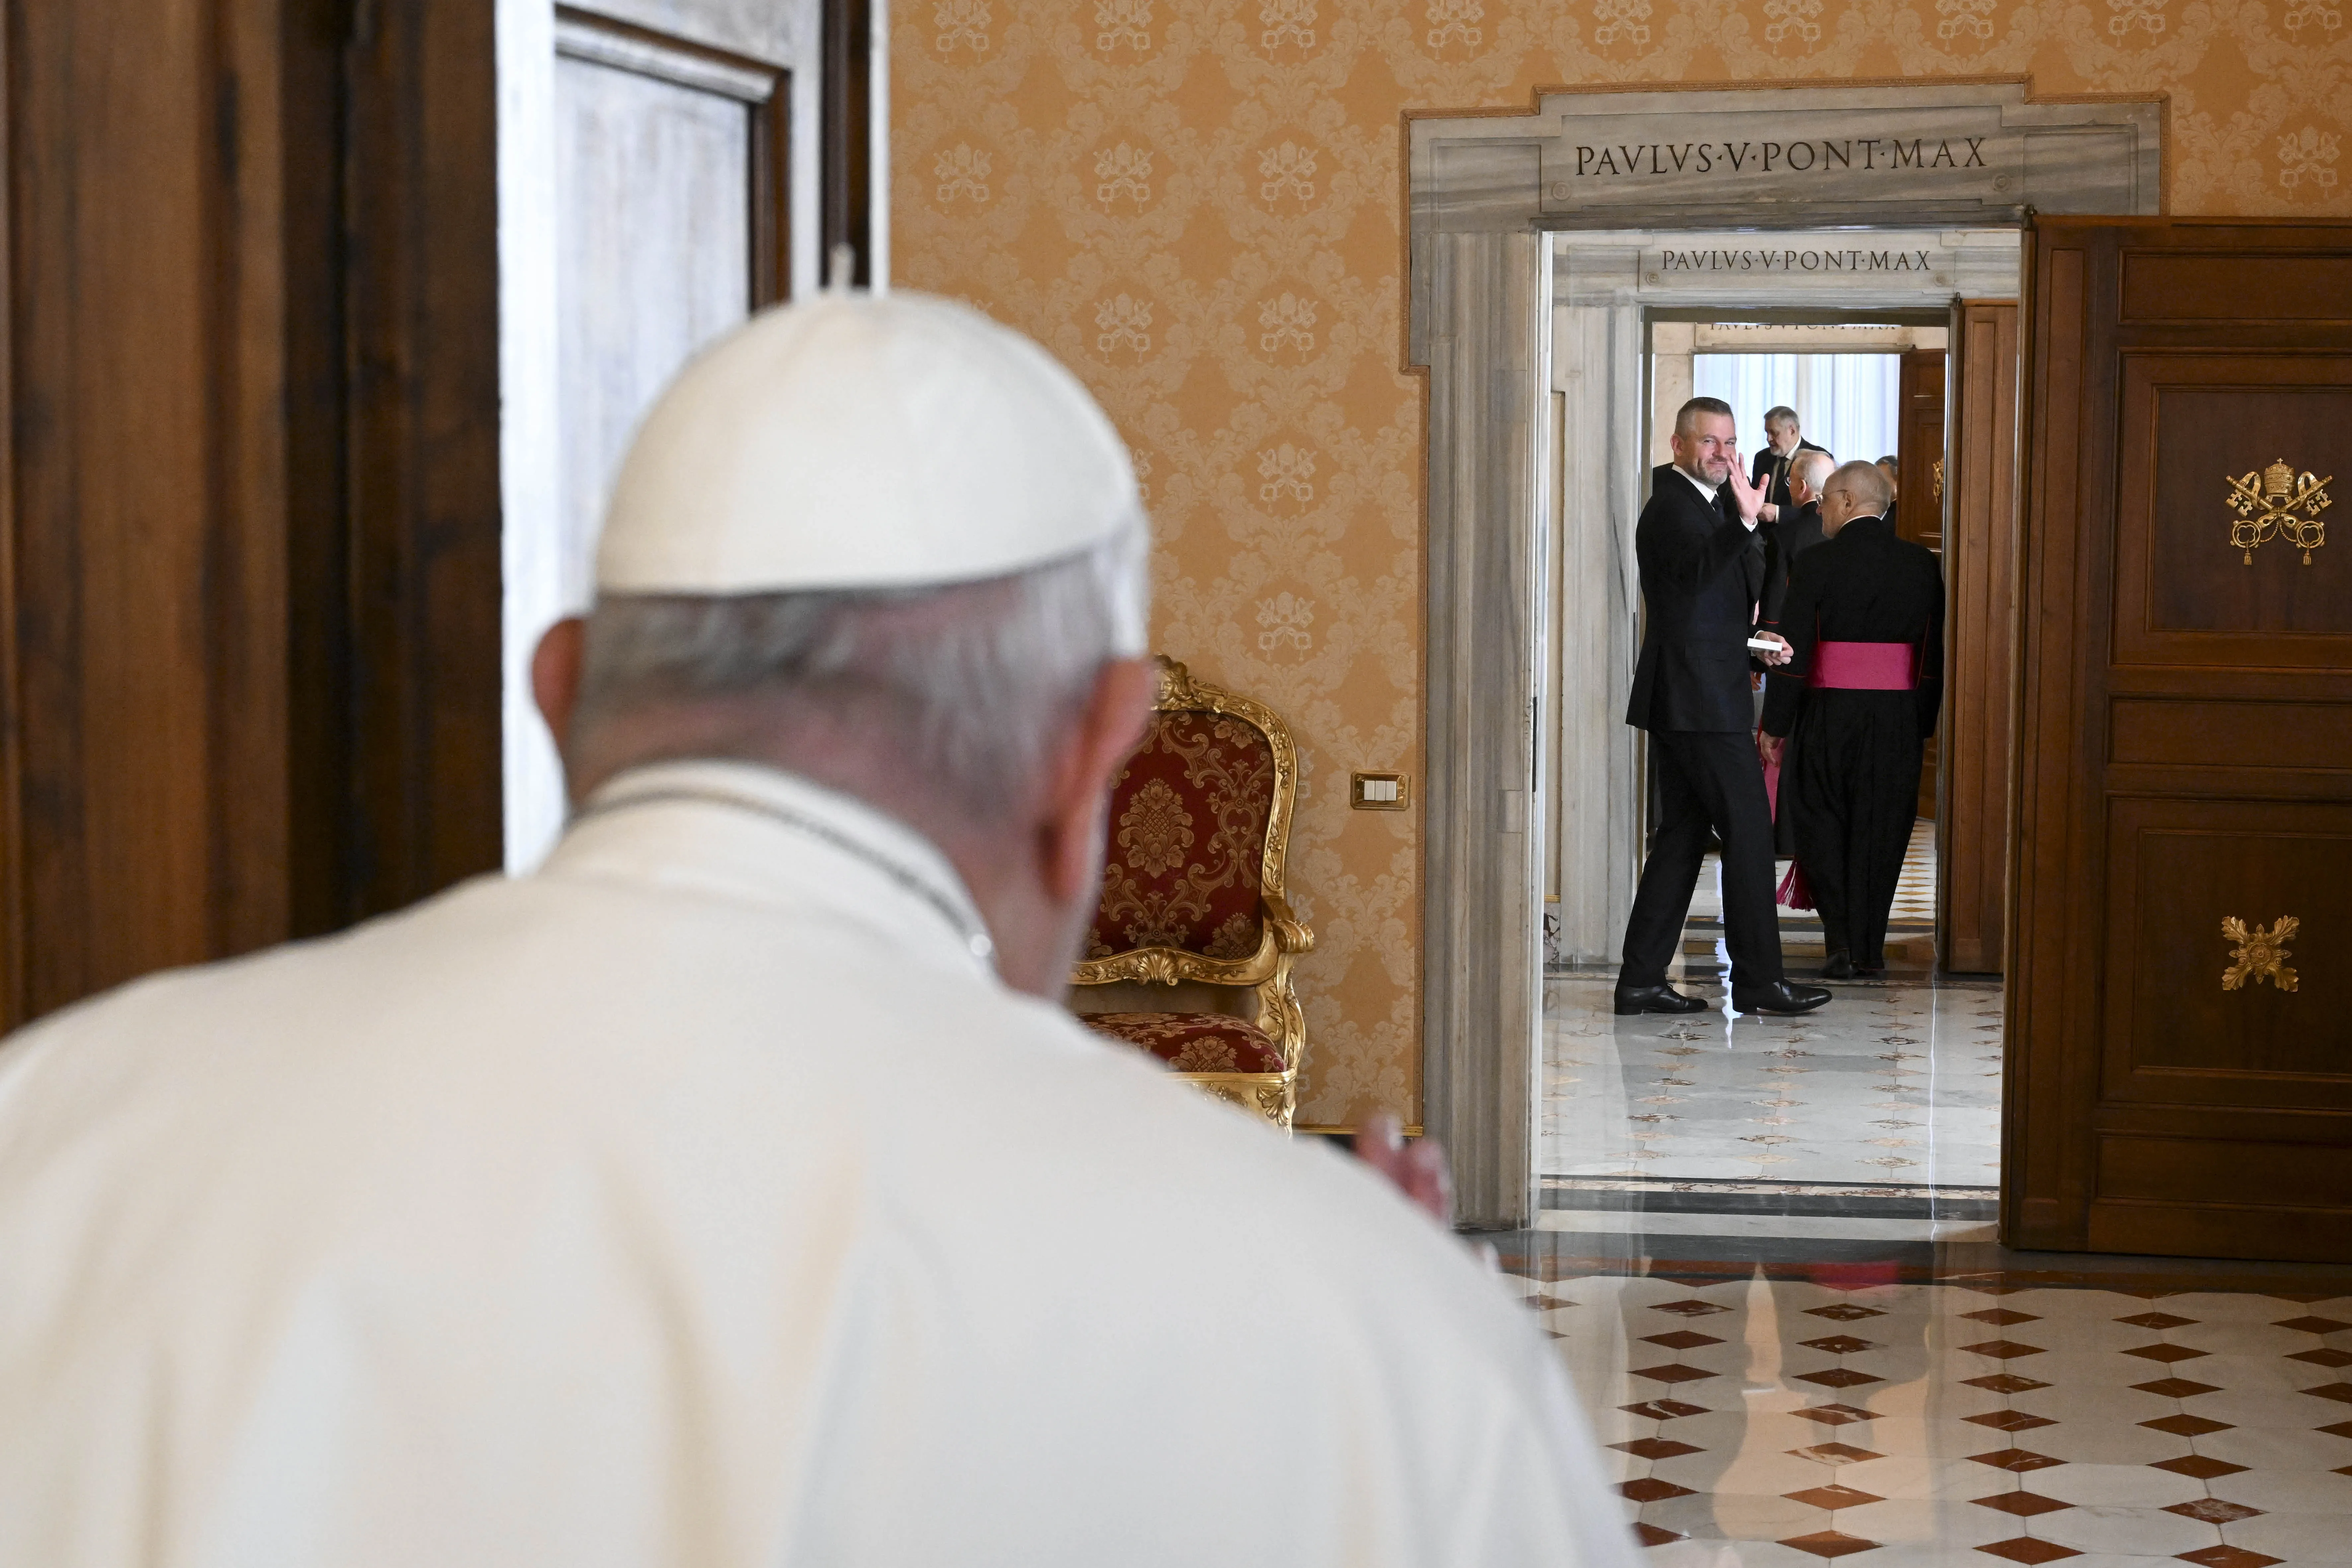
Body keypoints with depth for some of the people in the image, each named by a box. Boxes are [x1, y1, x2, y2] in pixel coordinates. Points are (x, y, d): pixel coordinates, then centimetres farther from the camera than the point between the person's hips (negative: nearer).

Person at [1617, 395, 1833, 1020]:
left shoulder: (1704, 504, 19)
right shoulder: (1672, 506, -13)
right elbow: (1699, 566, -33)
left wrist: (1754, 639, 16)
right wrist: (1744, 522, -46)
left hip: (1683, 702, 10)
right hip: (1701, 701, -10)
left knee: (1682, 836, 10)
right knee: (1749, 831, -5)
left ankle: (1642, 980, 11)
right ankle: (1759, 980, 0)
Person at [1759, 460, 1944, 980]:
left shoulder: (1817, 565, -8)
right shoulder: (1922, 565, 3)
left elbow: (1792, 652, -8)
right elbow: (1934, 655, 4)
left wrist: (1775, 725, -2)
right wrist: (1923, 722, 11)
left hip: (1829, 714, -3)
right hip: (1898, 717, 3)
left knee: (1820, 823, 10)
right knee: (1882, 829, 10)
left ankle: (1841, 943, 0)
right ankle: (1870, 949, 12)